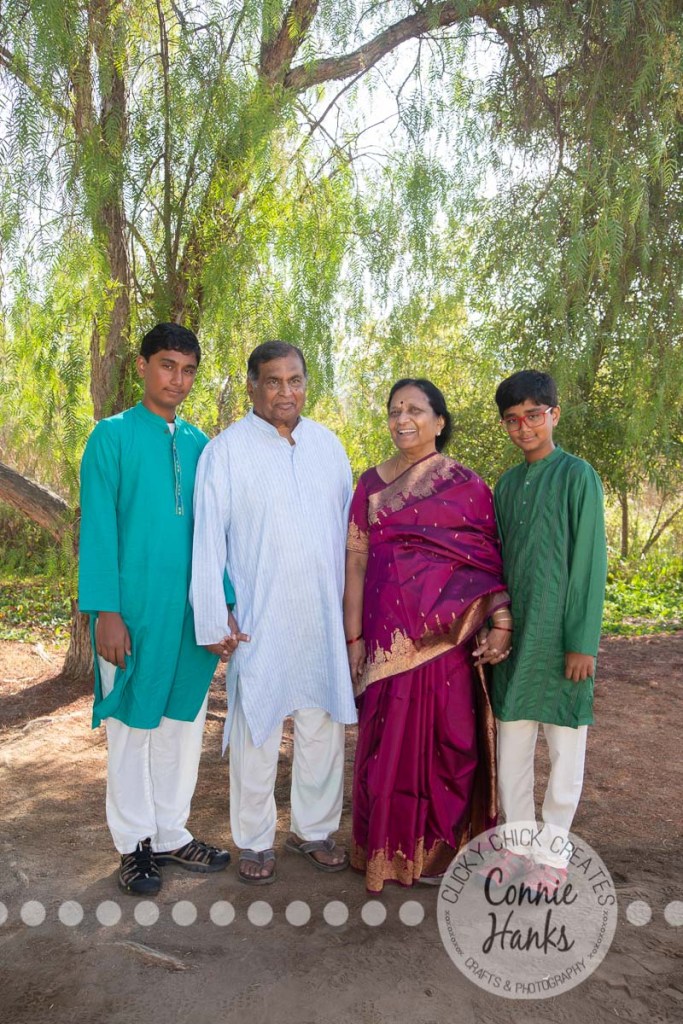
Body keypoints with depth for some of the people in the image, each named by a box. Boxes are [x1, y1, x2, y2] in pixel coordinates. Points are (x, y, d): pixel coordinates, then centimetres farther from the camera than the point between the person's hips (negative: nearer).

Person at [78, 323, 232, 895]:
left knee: (184, 723, 13)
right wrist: (105, 611, -14)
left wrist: (223, 604, 5)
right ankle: (135, 843, 25)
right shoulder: (112, 436, -3)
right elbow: (98, 527, -7)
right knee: (132, 725, 9)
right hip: (134, 609, -4)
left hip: (192, 612, 4)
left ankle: (171, 834, 30)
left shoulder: (200, 444, 9)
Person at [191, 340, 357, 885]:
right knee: (257, 729, 7)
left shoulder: (328, 446, 8)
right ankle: (255, 840, 25)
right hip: (259, 621, -4)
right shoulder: (226, 451, -5)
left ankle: (315, 829, 31)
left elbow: (348, 529, 11)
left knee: (324, 726, 13)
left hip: (324, 618, 4)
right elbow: (208, 541, -6)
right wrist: (213, 622, -8)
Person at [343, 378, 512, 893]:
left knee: (449, 739, 7)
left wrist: (502, 624, -10)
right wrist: (354, 637, 1)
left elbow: (491, 561, 0)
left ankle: (443, 847, 29)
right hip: (388, 637, 1)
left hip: (450, 636, -1)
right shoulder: (371, 484, 7)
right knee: (389, 740, 8)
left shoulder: (467, 484, 3)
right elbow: (356, 560, 5)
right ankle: (390, 847, 27)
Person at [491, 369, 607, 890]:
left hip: (560, 635, -5)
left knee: (565, 746, 8)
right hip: (513, 633, 5)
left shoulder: (577, 475, -8)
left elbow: (590, 564, -11)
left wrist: (582, 641, -13)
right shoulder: (507, 485, 9)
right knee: (512, 743, 12)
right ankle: (518, 842, 28)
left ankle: (553, 851, 24)